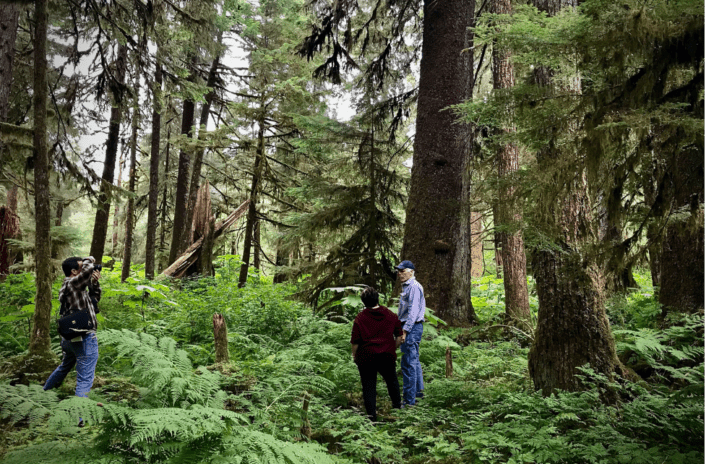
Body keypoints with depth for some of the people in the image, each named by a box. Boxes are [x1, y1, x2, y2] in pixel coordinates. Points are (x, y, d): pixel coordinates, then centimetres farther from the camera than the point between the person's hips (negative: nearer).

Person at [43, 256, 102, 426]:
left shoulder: (67, 288, 13)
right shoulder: (72, 283, -15)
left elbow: (93, 299, 19)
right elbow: (88, 267, -33)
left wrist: (95, 283, 6)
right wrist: (90, 260, -10)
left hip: (70, 337, 10)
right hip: (84, 338, -10)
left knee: (64, 367, 33)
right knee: (85, 379, -5)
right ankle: (79, 417, -7)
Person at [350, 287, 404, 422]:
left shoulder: (360, 318, -11)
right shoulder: (390, 315, -1)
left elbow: (355, 342, -10)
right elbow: (399, 336, 6)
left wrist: (355, 355, 6)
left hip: (366, 357, -3)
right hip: (387, 355, 3)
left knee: (368, 385, 8)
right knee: (391, 379, 26)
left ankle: (372, 414, 9)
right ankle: (397, 403, 44)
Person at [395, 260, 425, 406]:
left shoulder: (414, 287, -15)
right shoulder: (407, 286, 17)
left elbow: (413, 312, -22)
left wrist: (404, 330, -24)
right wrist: (403, 329, 21)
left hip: (412, 328, -11)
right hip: (410, 327, 11)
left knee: (408, 363, -9)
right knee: (414, 361, 19)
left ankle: (409, 399, -5)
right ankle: (418, 391, 31)